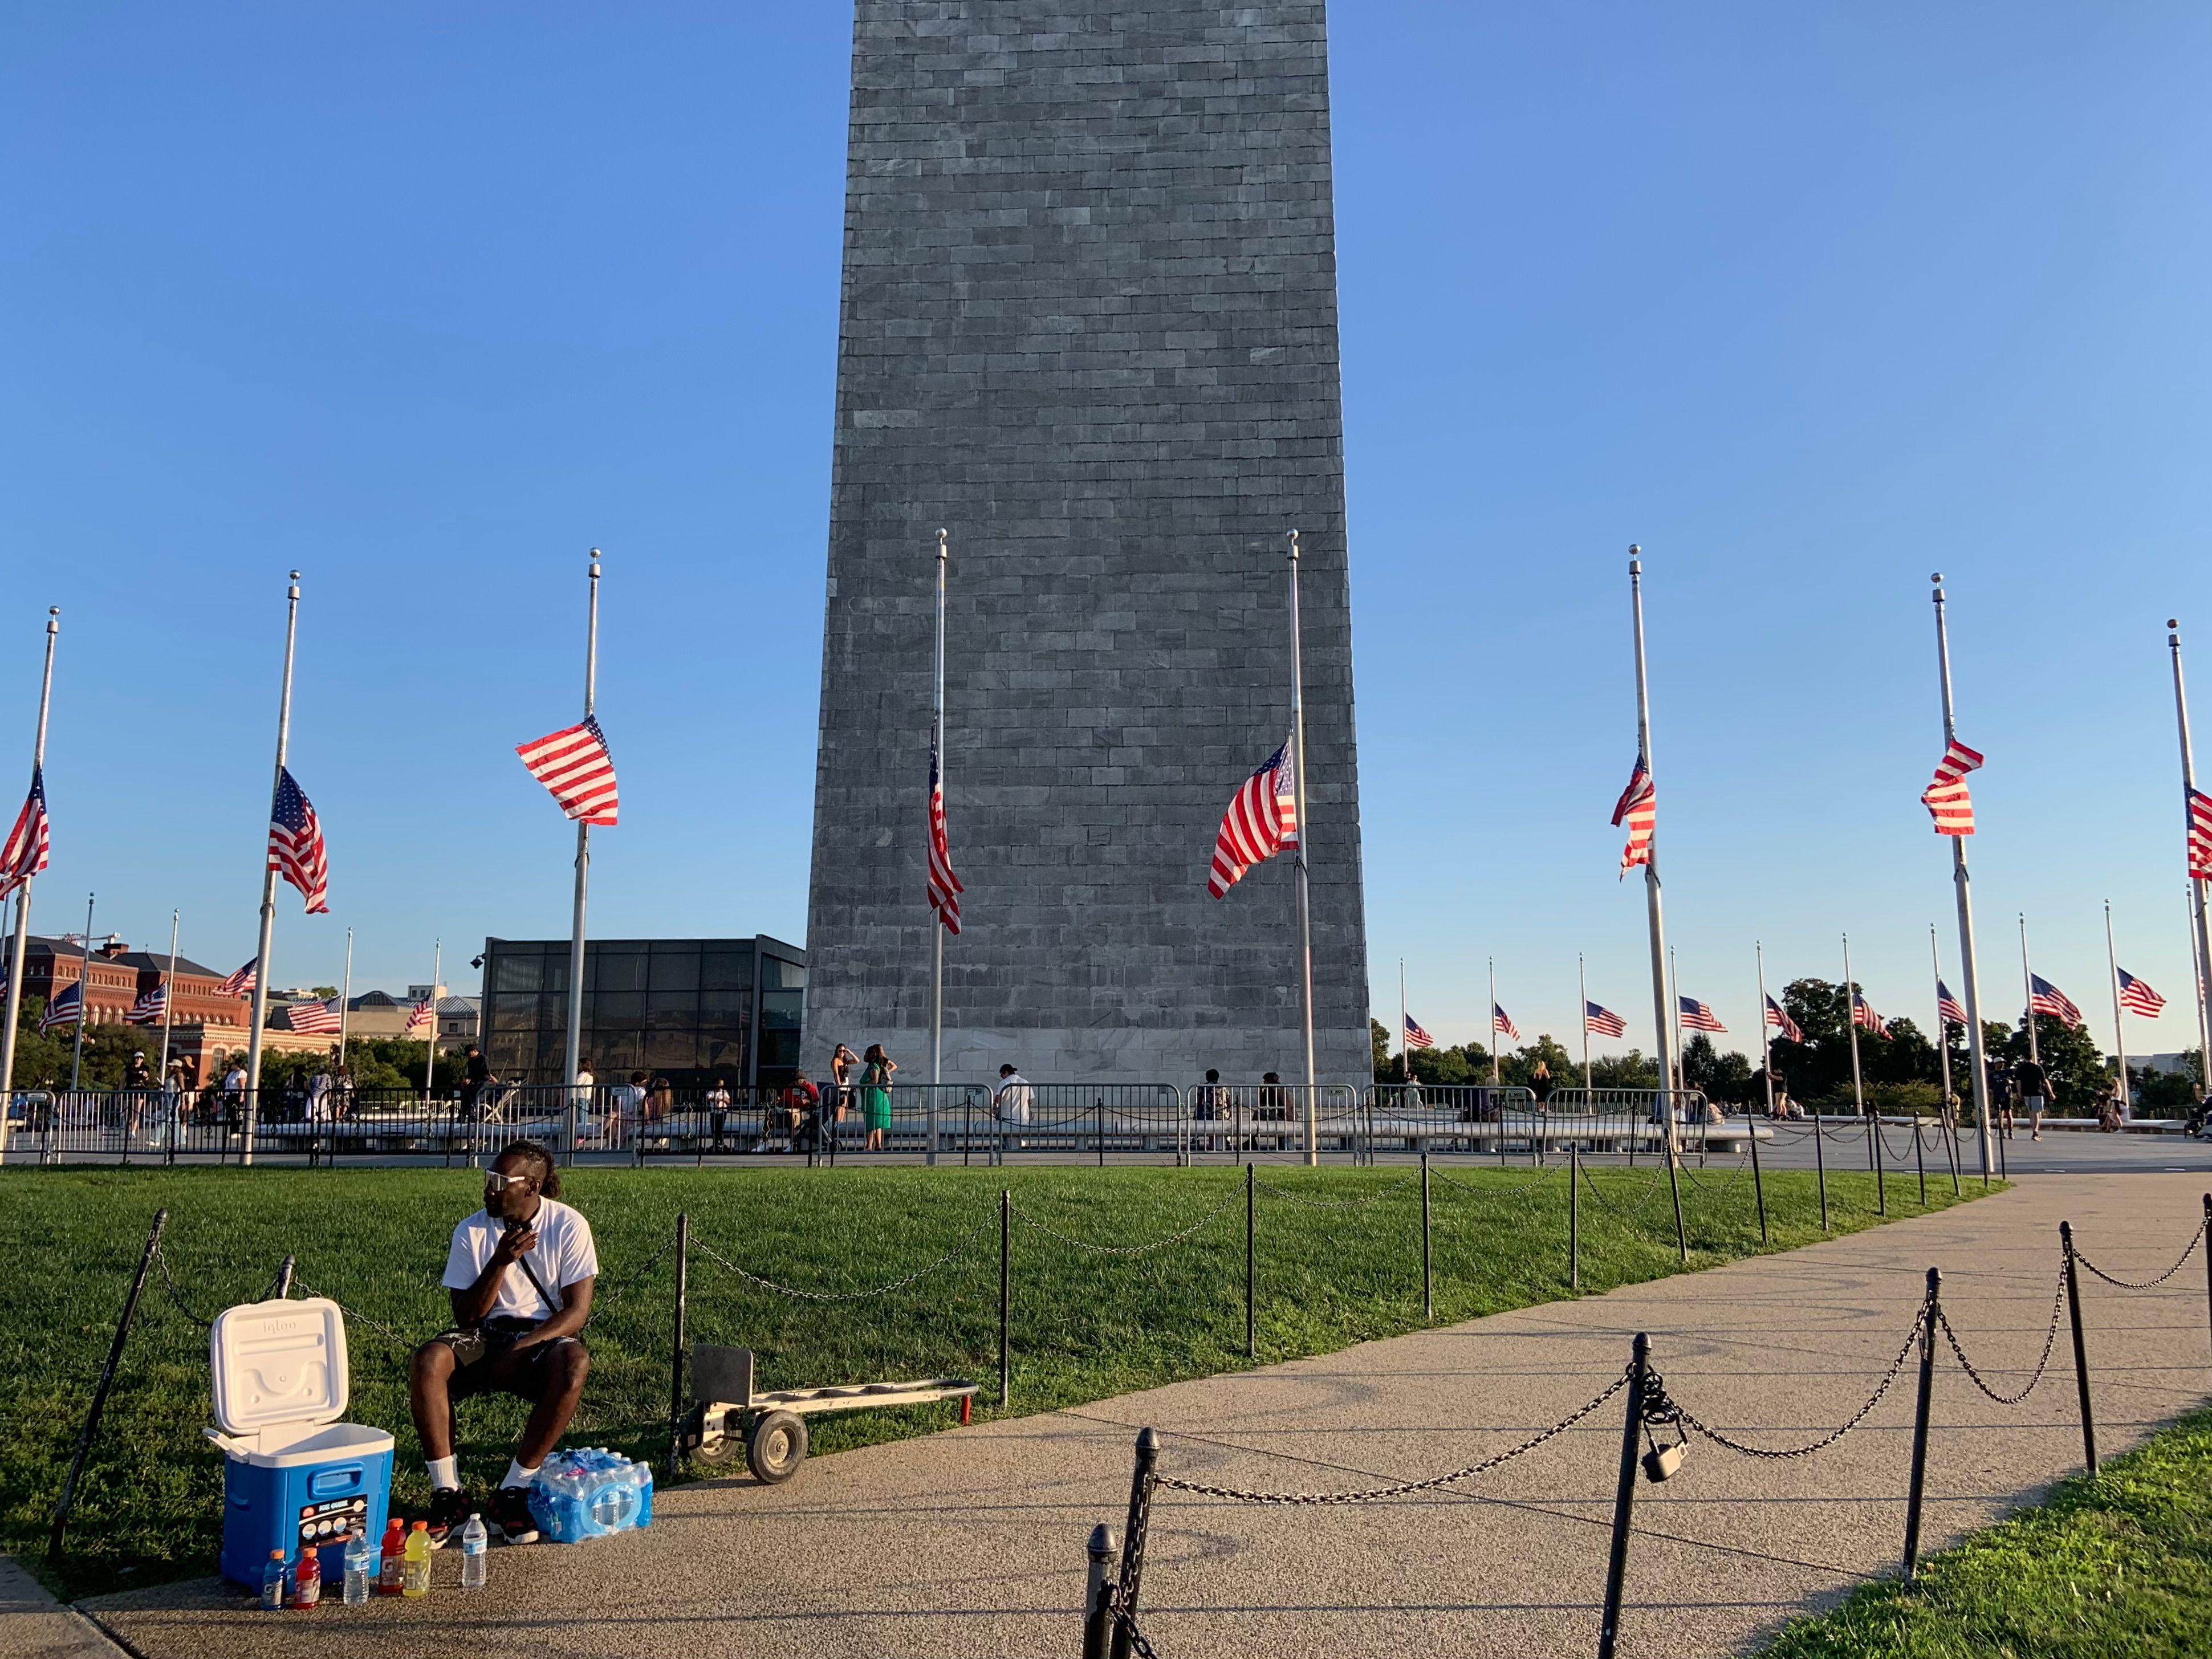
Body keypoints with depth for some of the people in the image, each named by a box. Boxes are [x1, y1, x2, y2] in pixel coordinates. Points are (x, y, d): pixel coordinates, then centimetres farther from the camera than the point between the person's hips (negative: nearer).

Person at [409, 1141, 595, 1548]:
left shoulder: (569, 1226, -8)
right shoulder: (471, 1232, -2)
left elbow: (577, 1310, -10)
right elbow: (465, 1317, -5)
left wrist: (521, 1350, -23)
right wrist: (500, 1262, -20)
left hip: (542, 1335, -2)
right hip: (484, 1334, 2)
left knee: (574, 1363, -36)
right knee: (428, 1361, -30)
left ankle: (512, 1492, -22)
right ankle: (448, 1495, -19)